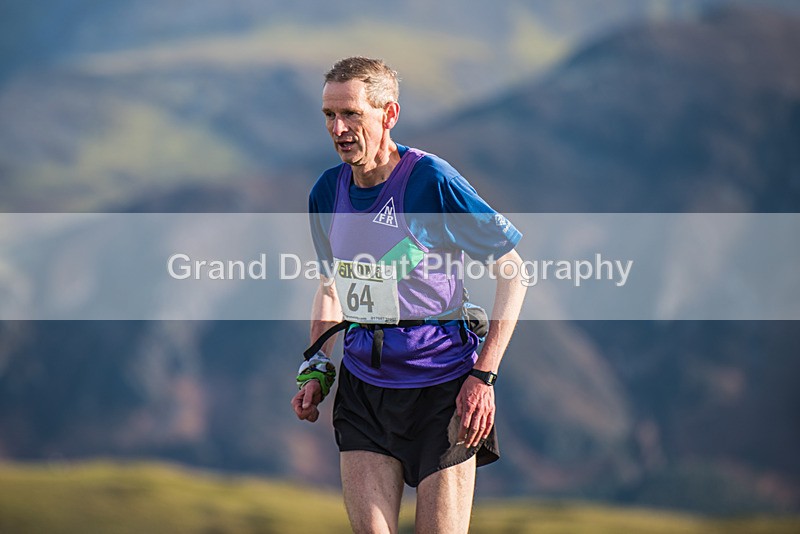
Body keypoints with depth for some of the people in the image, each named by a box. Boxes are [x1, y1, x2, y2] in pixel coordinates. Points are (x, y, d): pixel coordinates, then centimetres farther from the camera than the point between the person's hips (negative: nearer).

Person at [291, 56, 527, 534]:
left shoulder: (432, 181, -14)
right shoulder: (327, 192, 5)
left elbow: (513, 271, -9)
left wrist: (484, 375, -13)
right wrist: (317, 369, 9)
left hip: (439, 382, -5)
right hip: (362, 383, 5)